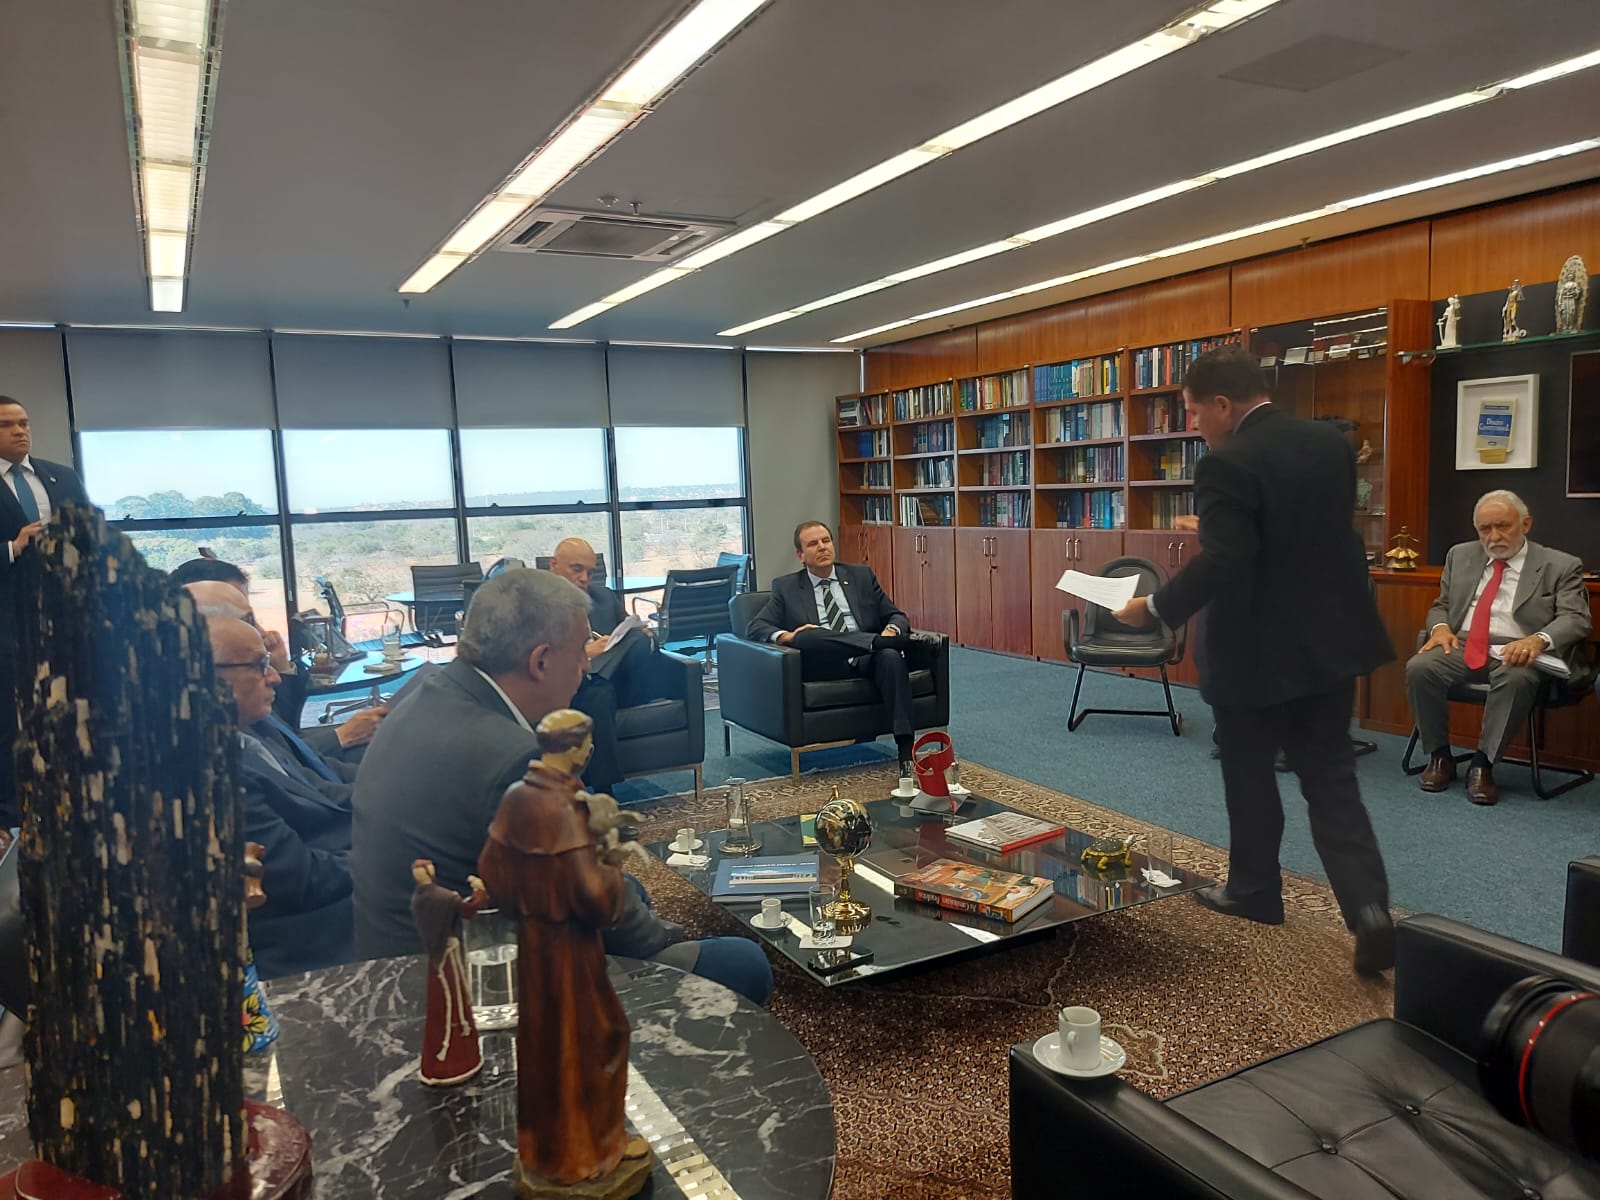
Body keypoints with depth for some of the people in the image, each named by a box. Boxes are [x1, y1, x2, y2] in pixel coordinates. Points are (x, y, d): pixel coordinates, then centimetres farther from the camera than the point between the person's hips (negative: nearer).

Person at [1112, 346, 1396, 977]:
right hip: (1329, 637, 7)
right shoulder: (1331, 442, 5)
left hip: (1257, 650, -7)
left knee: (1249, 776, 12)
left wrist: (1154, 607, -13)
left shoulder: (1228, 464, -20)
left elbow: (1221, 564, -27)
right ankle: (1369, 908, 1)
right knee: (1330, 777, 11)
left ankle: (1254, 890, 28)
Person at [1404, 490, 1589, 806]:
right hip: (1462, 646, 3)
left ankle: (1482, 763, -24)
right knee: (1419, 667, -28)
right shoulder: (1460, 556, 18)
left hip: (1516, 652, -3)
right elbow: (1440, 605, 20)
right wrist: (1440, 626, -5)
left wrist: (1538, 639, -27)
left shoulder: (1560, 566, 6)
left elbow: (1575, 618, -4)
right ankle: (1440, 755, -10)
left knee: (1517, 679, -38)